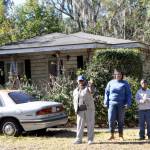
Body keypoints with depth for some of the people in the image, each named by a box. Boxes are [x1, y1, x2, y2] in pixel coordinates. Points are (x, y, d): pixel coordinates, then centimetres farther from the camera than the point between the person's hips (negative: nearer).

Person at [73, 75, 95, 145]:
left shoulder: (87, 88, 3)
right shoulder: (75, 91, 17)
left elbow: (91, 91, -21)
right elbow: (75, 101, 21)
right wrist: (76, 109, 9)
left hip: (89, 109, -3)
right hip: (80, 110, 4)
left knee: (90, 124, -1)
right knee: (79, 124, 1)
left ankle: (90, 139, 5)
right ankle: (78, 139, 7)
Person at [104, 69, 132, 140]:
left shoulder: (125, 83, 5)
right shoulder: (110, 83, 9)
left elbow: (128, 94, 5)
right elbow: (107, 93, 11)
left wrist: (128, 103, -5)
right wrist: (106, 103, 3)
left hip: (121, 104, 0)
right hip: (112, 103, 0)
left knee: (120, 120, 5)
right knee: (111, 119, -6)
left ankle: (121, 135, 16)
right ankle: (112, 135, 5)